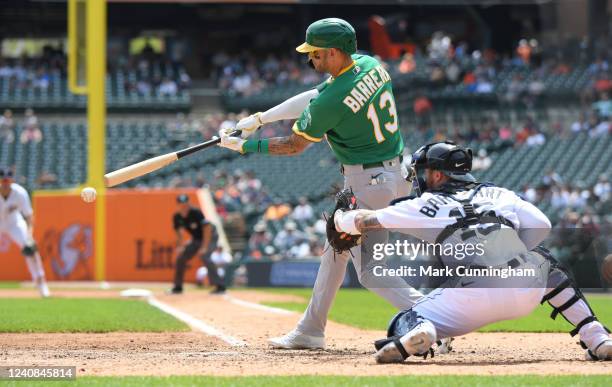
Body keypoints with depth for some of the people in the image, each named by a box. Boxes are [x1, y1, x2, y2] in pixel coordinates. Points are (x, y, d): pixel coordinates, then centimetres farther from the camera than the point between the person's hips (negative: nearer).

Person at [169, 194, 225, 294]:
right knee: (181, 257, 4)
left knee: (204, 256, -30)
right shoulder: (177, 217, -9)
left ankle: (220, 286, -32)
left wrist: (204, 247, -32)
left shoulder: (196, 213, -28)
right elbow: (178, 232, 7)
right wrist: (180, 246, -7)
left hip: (210, 237, -7)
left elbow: (207, 228, -29)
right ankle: (178, 287, 22)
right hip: (196, 239, 7)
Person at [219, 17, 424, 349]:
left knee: (369, 270, -6)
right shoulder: (369, 66, 0)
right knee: (337, 248, 20)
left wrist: (243, 146, 1)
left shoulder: (332, 99, -24)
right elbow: (313, 98, 10)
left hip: (367, 182, -10)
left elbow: (293, 146, -10)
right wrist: (260, 118, 8)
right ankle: (310, 331, 30)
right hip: (395, 172, 10)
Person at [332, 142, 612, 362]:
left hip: (474, 295, -3)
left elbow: (366, 221, 23)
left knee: (403, 326, 13)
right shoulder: (496, 194, 26)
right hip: (526, 289, 3)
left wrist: (340, 218, 44)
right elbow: (541, 226, 14)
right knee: (544, 261, 37)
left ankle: (417, 331, -28)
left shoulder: (428, 204, 18)